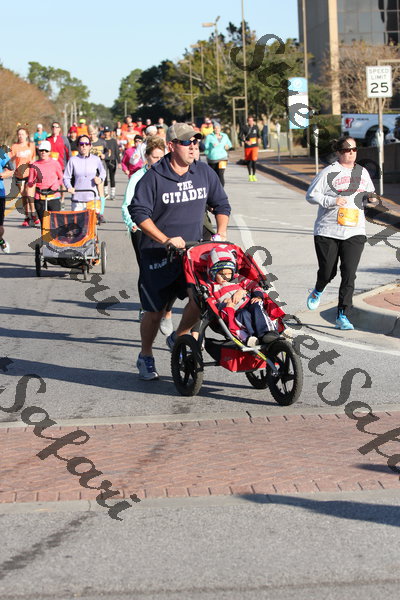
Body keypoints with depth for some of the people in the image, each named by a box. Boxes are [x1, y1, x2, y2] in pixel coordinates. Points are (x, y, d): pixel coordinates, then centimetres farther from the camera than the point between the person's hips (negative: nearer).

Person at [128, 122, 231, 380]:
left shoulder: (204, 173, 4)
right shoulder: (154, 177, -10)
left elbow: (221, 204, 15)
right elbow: (139, 212, -12)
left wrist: (221, 233, 1)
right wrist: (166, 240, -19)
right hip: (157, 254, -3)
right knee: (155, 311, 4)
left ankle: (179, 337, 8)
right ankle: (146, 357, 29)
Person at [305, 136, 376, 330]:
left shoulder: (362, 172, 13)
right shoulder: (329, 172, -3)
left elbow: (369, 193, 29)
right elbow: (310, 195, -3)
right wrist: (332, 201, -16)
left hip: (354, 232, 3)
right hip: (327, 231, -3)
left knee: (349, 274, -8)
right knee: (328, 271, 3)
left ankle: (342, 317, -3)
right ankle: (317, 292, 41)